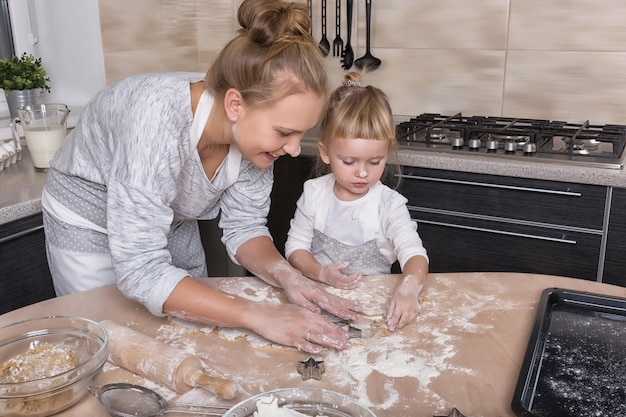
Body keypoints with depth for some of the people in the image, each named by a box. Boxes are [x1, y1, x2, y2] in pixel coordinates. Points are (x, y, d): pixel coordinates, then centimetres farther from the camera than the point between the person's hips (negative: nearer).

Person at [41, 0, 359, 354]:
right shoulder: (158, 120, -40)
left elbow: (243, 226, -11)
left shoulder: (256, 128, -22)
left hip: (171, 222, 5)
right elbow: (141, 271, -39)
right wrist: (258, 316, -42)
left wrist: (286, 275, -29)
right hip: (89, 226, -4)